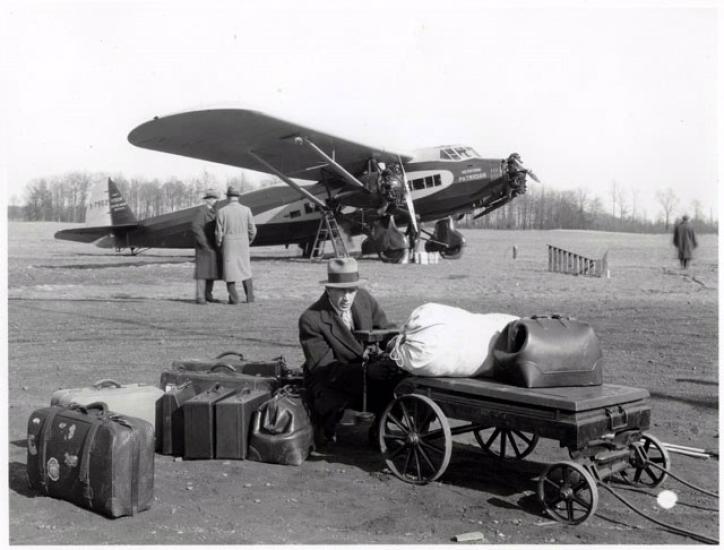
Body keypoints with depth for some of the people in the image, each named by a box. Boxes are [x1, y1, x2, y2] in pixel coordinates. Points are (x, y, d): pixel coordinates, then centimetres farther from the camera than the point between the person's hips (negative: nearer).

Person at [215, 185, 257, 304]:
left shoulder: (221, 211, -9)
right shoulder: (246, 210, -5)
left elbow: (219, 232, -9)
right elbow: (252, 230, -2)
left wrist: (219, 245, 7)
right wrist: (249, 241, 17)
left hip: (228, 244, -2)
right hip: (243, 243, 2)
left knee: (230, 270, 7)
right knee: (245, 269, 13)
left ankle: (234, 298, 4)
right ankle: (250, 297, 8)